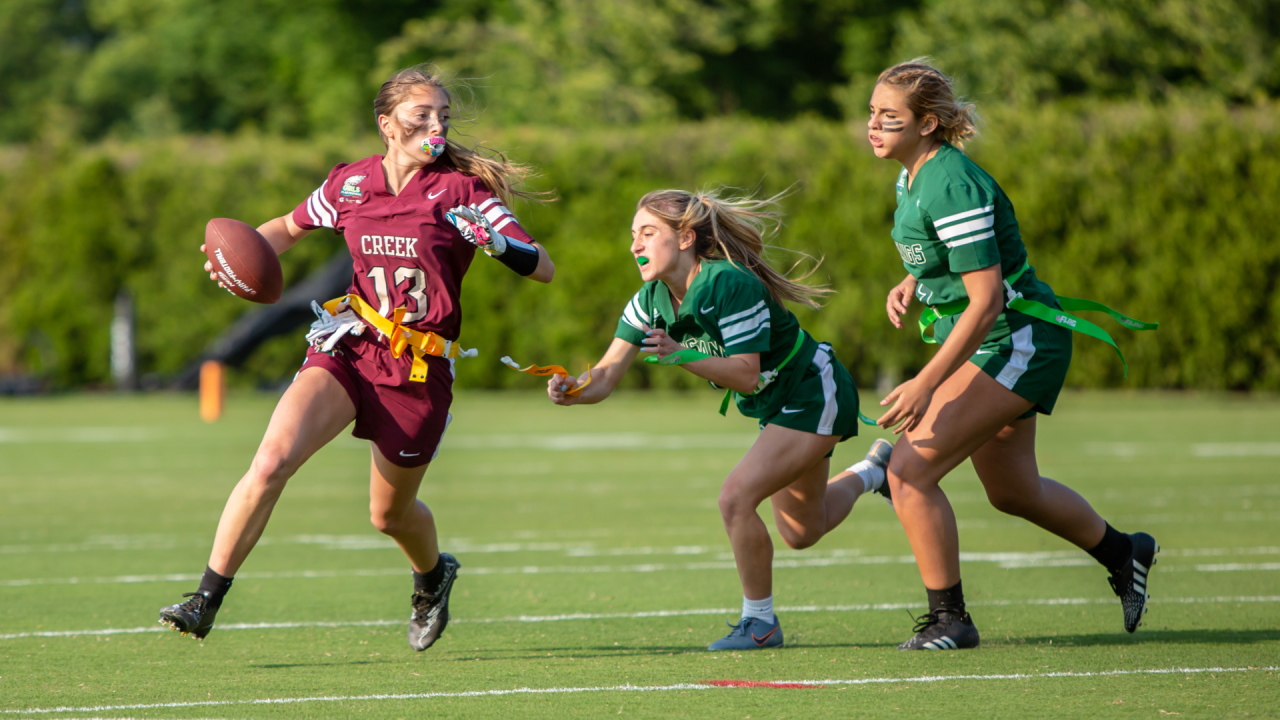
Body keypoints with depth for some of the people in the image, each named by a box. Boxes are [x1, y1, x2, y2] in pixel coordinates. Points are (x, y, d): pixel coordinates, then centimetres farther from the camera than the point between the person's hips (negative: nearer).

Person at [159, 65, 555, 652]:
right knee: (272, 460, -22)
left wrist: (498, 243, -31)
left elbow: (543, 269, -10)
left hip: (419, 371, -1)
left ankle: (433, 576, 49)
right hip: (349, 346, 1)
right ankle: (206, 599, -17)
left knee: (390, 514, 12)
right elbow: (290, 227, 22)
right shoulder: (350, 184, 2)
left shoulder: (460, 190, -7)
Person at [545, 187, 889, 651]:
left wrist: (679, 355, -43)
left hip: (815, 395, -9)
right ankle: (873, 470, 52)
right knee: (801, 533, 23)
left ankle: (760, 621, -6)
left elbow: (746, 374, -32)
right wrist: (572, 390, -34)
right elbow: (607, 375, -13)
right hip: (777, 406, 9)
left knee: (736, 497, -23)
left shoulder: (729, 285, -30)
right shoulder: (651, 300, -8)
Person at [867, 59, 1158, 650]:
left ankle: (949, 619, -5)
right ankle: (1124, 554, 47)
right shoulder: (913, 175, 3)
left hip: (1018, 342, -10)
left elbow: (986, 300, -29)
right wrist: (910, 284, 1)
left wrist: (925, 385, -30)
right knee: (1013, 492, 23)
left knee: (910, 470, -17)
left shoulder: (952, 187, -26)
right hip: (984, 343, 10)